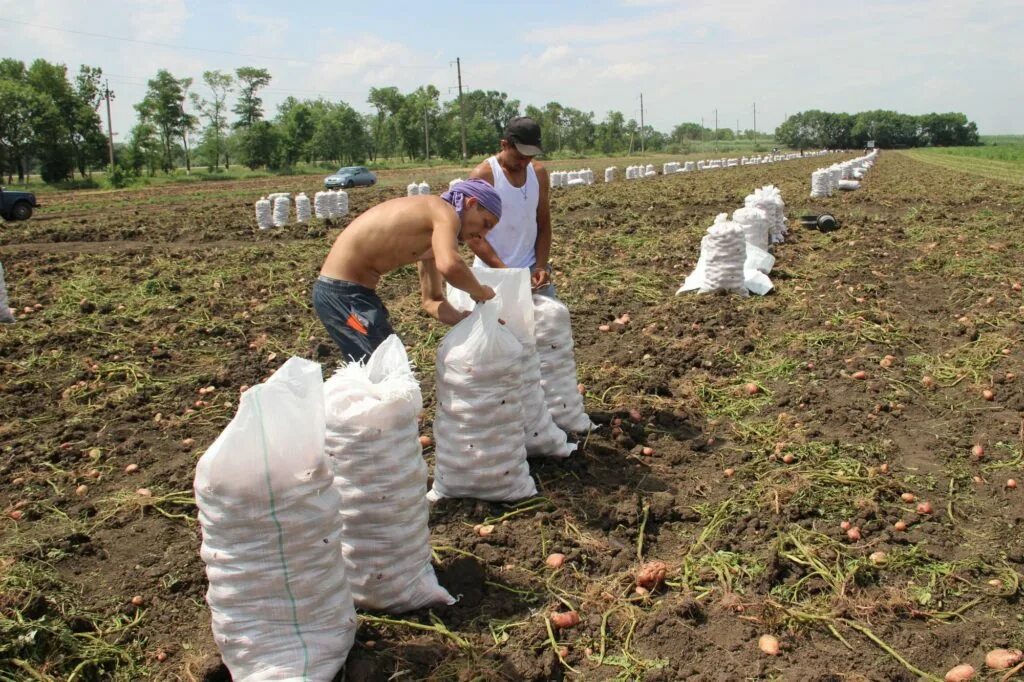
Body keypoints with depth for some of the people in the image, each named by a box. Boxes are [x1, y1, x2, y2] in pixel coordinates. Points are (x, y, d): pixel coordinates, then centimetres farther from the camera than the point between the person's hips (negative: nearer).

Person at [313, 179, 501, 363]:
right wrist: (479, 292, -15)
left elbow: (432, 301, 18)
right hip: (341, 294, -10)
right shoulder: (444, 212, -14)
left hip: (355, 291, 10)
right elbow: (450, 266, -34)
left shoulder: (431, 237, 14)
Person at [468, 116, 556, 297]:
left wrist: (541, 266, -6)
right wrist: (504, 270, -22)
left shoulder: (539, 173, 5)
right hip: (492, 272, -4)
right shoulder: (483, 176, -11)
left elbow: (544, 226, 9)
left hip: (531, 269, 5)